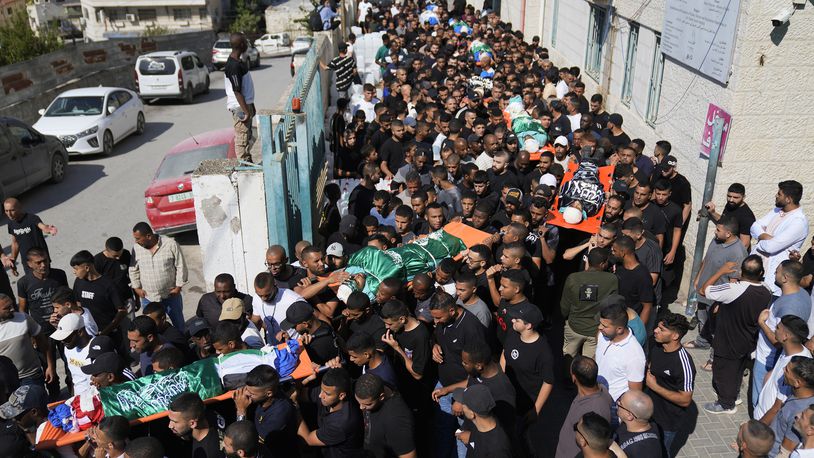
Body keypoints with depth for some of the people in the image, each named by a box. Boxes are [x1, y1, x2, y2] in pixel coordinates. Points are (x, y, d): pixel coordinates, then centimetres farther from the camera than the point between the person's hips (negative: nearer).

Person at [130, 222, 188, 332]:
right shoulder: (136, 248, -7)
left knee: (178, 322, 19)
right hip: (148, 297, 2)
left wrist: (178, 286, -10)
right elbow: (133, 270, 7)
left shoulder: (171, 244, -17)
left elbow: (181, 266, -9)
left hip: (171, 295, -1)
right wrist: (137, 288, 1)